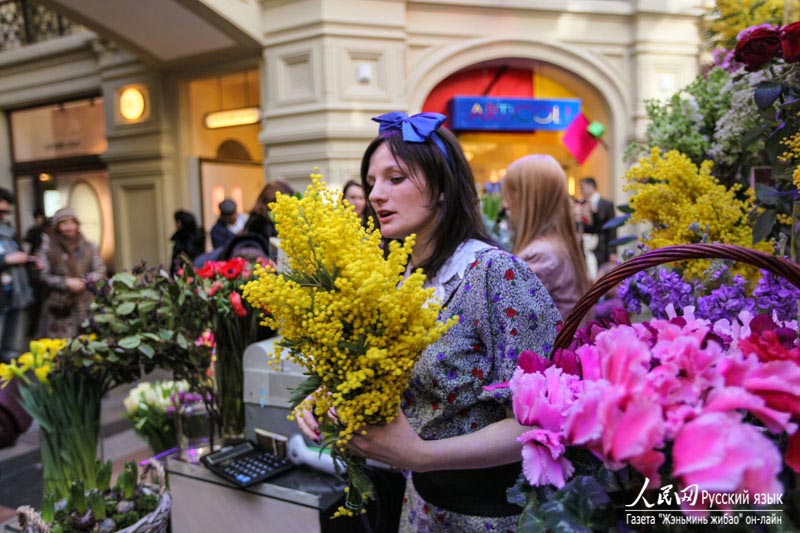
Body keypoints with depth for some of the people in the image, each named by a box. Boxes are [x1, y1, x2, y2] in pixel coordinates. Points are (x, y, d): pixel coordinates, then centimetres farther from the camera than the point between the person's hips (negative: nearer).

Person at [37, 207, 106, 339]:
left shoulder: (88, 247, 8)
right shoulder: (48, 247, 1)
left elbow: (101, 270, 6)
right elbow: (43, 275, -3)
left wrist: (86, 280, -12)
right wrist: (66, 282, -14)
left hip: (86, 305, 2)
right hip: (59, 307, -2)